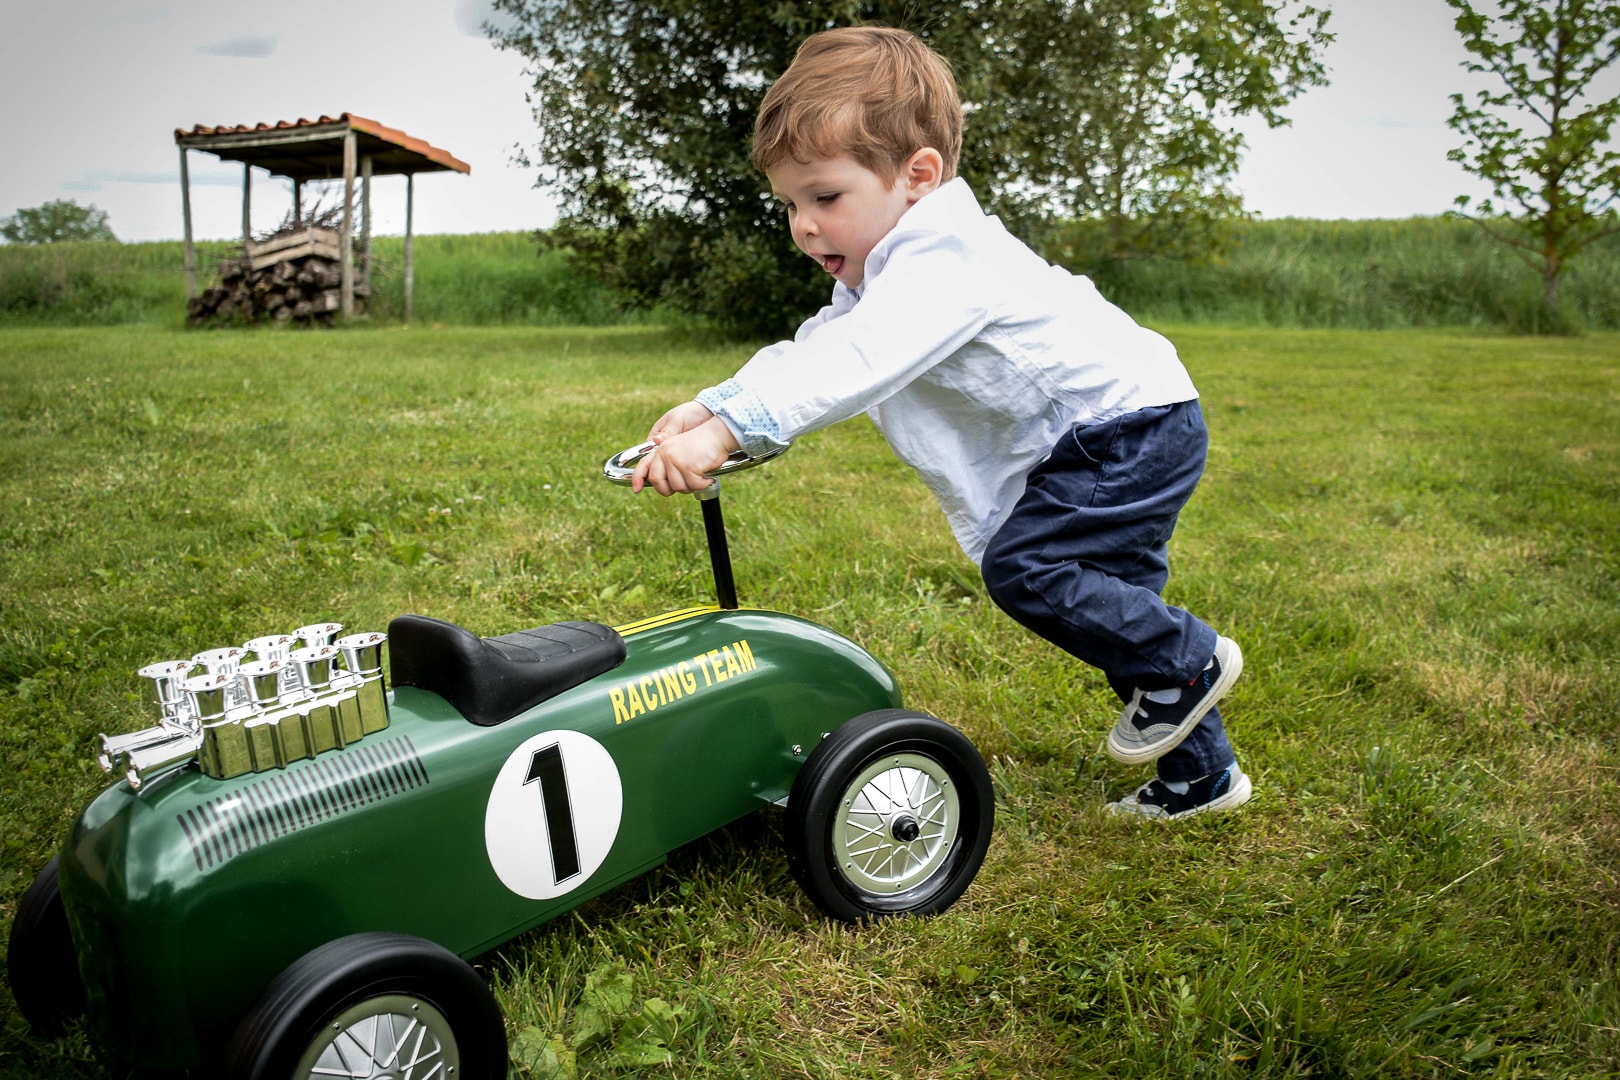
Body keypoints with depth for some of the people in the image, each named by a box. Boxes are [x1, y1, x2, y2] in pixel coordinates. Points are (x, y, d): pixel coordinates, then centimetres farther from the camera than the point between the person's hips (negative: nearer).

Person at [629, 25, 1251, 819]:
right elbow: (811, 351, 4)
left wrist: (727, 432, -47)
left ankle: (1191, 659, 0)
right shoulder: (880, 278, 8)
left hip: (1134, 422, -10)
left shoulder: (943, 262, -26)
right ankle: (1200, 775, 27)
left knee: (1024, 566, -21)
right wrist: (709, 406, -11)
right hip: (1112, 439, 10)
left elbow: (854, 364, -40)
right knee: (1110, 611, 13)